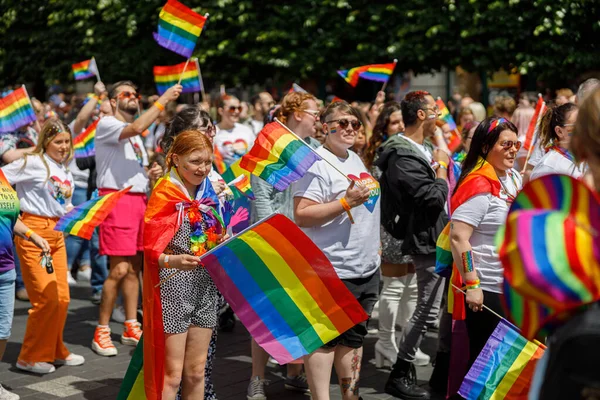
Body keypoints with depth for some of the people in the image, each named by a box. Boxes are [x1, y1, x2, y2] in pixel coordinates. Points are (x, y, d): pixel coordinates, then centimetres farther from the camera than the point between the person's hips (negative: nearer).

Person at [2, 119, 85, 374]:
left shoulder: (64, 171, 14)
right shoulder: (33, 163, -8)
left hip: (57, 233, 7)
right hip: (34, 232, -7)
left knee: (62, 297, 9)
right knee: (46, 298, -9)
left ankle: (54, 351, 25)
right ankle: (30, 358, 5)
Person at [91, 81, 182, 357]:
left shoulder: (135, 136, 22)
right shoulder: (107, 125, -5)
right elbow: (136, 127, -25)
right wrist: (163, 100, -20)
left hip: (139, 200, 8)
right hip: (117, 199, -8)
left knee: (134, 268, 9)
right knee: (119, 269, -11)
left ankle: (131, 328, 15)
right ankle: (101, 331, -1)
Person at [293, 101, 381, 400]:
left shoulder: (355, 160, 14)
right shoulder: (316, 164, -13)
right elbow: (301, 216, -21)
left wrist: (375, 246, 22)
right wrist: (346, 202, -25)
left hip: (367, 267, 9)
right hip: (332, 271, -9)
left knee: (354, 336, 16)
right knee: (324, 338, 0)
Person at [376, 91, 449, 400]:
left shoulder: (424, 149, 11)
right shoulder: (403, 157, -21)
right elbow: (434, 198, -26)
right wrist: (441, 166, -10)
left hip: (440, 238, 10)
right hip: (428, 241, -10)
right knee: (427, 311, -4)